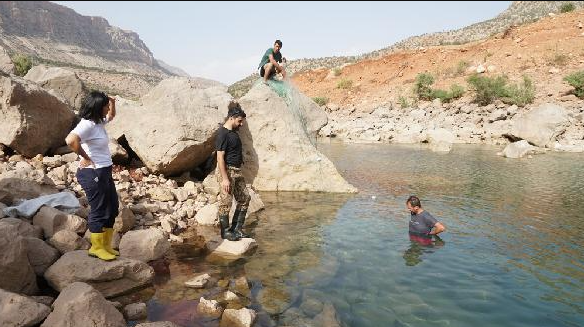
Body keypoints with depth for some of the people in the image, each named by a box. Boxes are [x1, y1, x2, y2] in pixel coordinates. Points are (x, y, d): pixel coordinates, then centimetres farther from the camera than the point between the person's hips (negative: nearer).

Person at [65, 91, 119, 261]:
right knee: (98, 210, 2)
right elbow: (71, 140, -37)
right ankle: (96, 247, 19)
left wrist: (112, 103, 10)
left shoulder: (99, 122, 9)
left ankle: (106, 245, 29)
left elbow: (111, 116, 31)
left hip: (104, 172, 10)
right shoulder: (87, 125, -20)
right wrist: (85, 157, -23)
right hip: (93, 174, -10)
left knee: (112, 208, 16)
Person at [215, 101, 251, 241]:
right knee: (226, 203, 0)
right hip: (227, 171, -10)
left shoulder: (233, 132, 12)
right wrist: (224, 178, -22)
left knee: (244, 198, 11)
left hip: (237, 171, 10)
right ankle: (225, 232, 12)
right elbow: (220, 157, -20)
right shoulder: (222, 133, -16)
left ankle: (236, 229, 20)